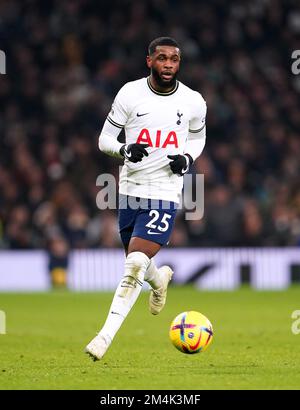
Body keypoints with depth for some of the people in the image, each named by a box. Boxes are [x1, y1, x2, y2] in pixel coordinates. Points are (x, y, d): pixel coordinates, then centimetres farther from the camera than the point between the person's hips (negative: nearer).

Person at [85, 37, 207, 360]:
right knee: (135, 264, 14)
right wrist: (124, 150, -21)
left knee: (134, 265, -16)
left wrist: (187, 158, -4)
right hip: (130, 189, 2)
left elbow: (198, 137, 18)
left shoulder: (193, 102, -1)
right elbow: (104, 139, 1)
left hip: (165, 193, -2)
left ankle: (106, 336, -12)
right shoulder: (130, 93, -4)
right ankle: (159, 279, 52)